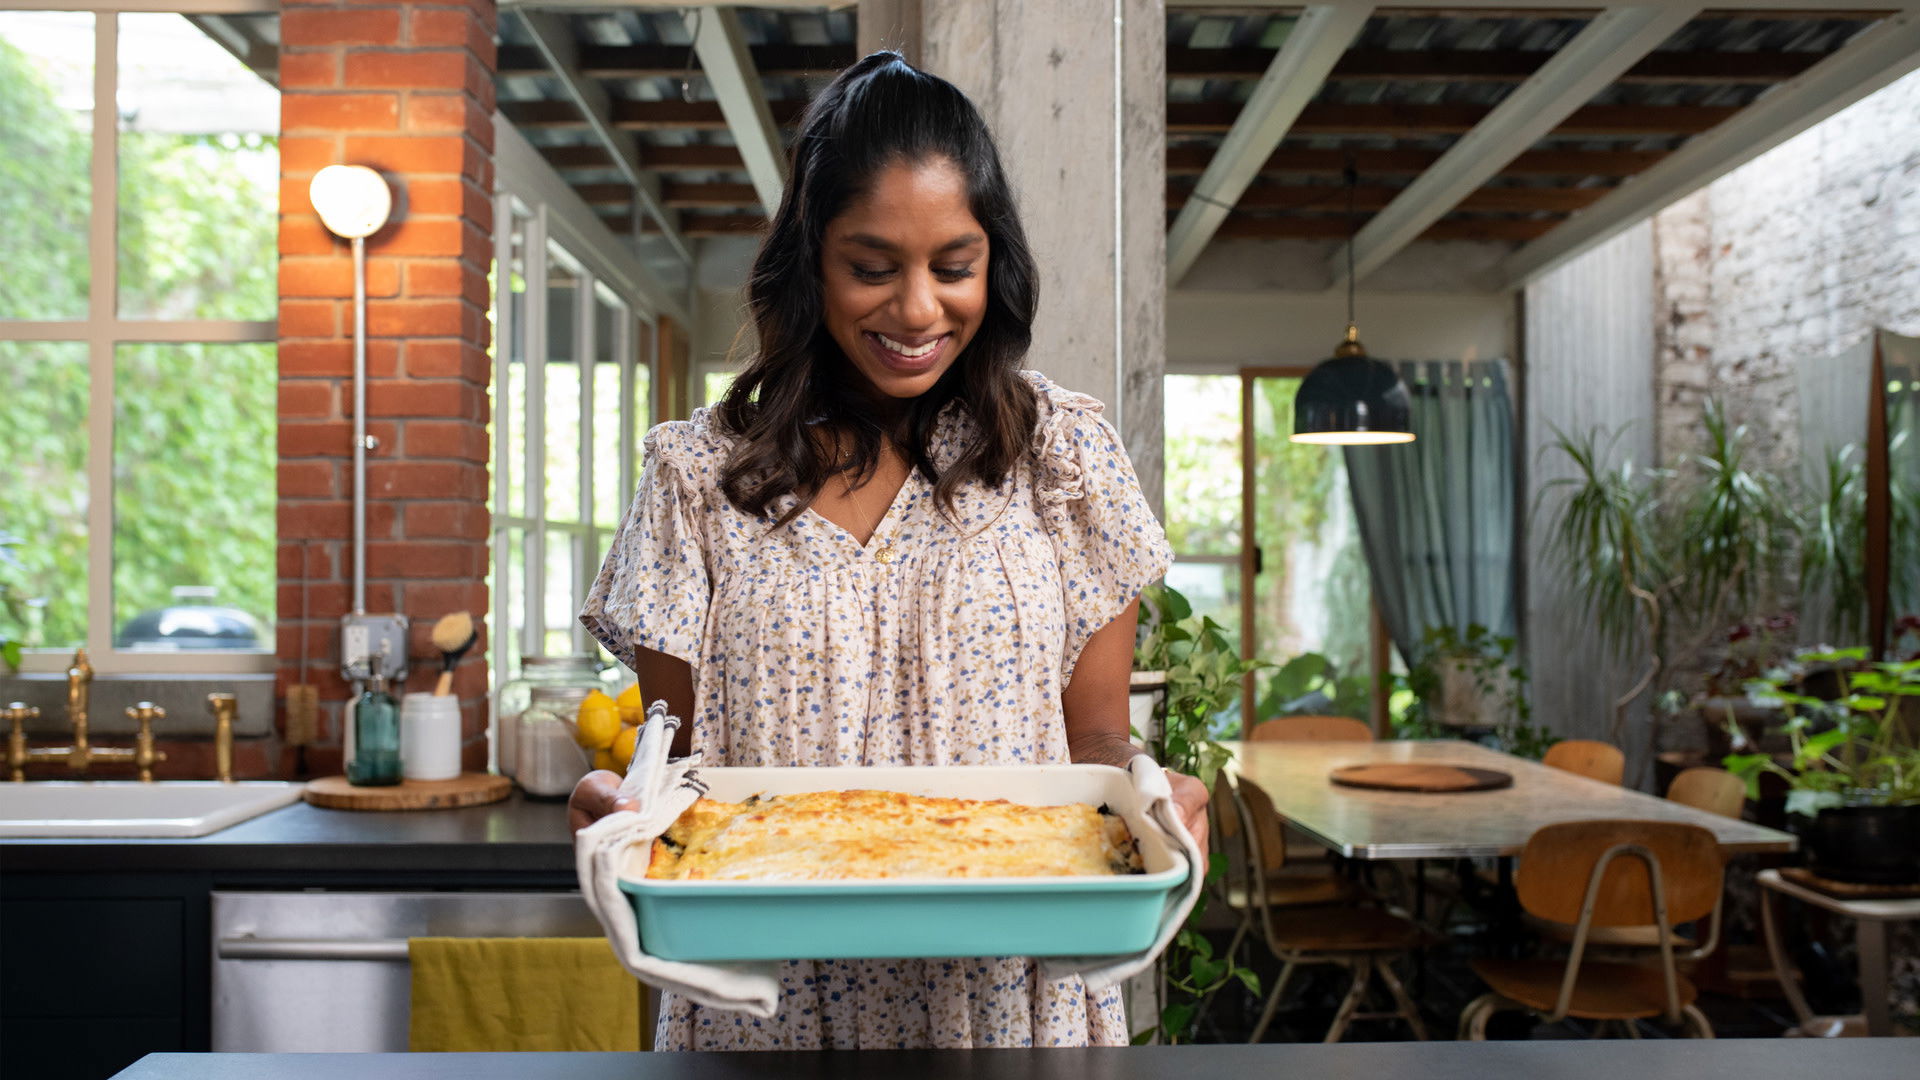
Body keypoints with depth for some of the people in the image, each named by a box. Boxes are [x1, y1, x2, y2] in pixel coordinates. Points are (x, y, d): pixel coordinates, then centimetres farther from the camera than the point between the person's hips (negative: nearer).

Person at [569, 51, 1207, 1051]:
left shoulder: (1064, 451, -1)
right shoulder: (698, 474, -2)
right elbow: (674, 742, -1)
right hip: (769, 996, 0)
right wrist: (623, 803, -22)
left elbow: (1094, 735, 1)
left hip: (1007, 992, 1)